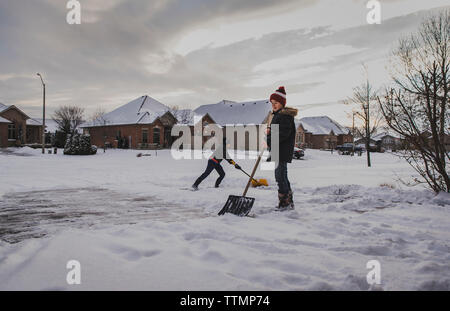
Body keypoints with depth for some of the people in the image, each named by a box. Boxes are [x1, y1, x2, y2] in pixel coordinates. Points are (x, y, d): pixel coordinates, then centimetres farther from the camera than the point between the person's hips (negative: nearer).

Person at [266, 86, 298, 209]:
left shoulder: (285, 116, -13)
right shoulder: (277, 114, 19)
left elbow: (283, 134, -23)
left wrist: (268, 141, -24)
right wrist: (269, 131, 4)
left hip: (282, 152, -11)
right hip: (277, 151, 11)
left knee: (280, 177, -8)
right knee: (282, 177, 15)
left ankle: (284, 202, -1)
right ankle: (289, 202, 25)